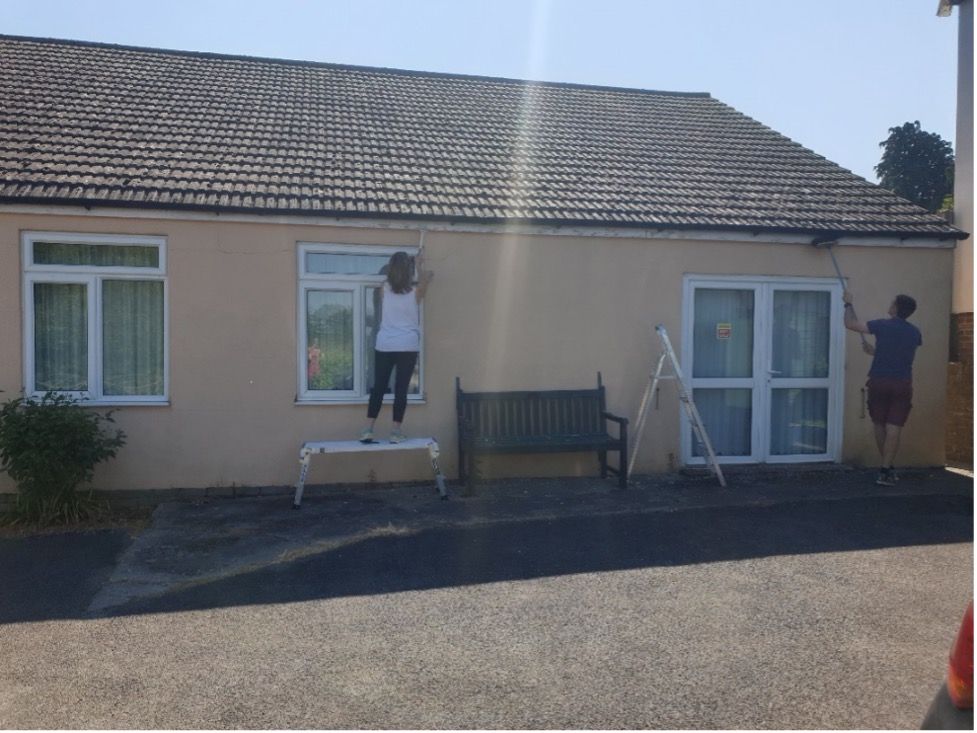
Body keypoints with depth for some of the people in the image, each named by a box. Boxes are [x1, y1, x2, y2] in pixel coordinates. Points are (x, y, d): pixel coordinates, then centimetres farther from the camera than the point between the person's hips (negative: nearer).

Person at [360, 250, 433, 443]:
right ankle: (396, 431, 5)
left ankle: (369, 429, 5)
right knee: (401, 388, 2)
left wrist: (416, 265, 34)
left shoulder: (385, 288, 1)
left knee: (378, 387, 7)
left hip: (384, 345, 2)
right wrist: (418, 265, 34)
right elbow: (428, 275, 16)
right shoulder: (415, 292, -3)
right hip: (408, 346, -2)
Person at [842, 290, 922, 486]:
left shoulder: (883, 325, -7)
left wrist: (849, 304, 12)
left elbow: (850, 324, -2)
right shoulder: (915, 333, 6)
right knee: (894, 428, 0)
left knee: (879, 425, 13)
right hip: (902, 385, 2)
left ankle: (888, 468, 24)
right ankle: (886, 471, -4)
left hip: (879, 382, -2)